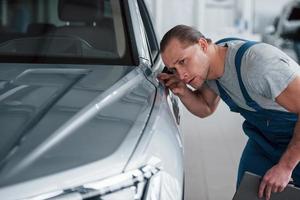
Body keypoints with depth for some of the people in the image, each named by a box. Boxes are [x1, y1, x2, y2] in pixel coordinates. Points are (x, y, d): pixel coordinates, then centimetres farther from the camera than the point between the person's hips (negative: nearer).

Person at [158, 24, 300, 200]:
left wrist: (285, 166, -27)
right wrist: (183, 92, -11)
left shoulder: (258, 62, -35)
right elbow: (206, 108, 9)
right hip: (264, 139, 6)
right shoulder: (206, 66, -8)